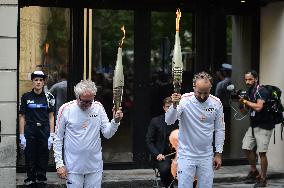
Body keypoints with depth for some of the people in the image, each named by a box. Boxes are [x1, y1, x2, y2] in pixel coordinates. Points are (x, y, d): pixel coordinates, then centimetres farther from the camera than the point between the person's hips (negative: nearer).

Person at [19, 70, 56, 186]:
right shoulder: (26, 97, 1)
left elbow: (51, 117, 5)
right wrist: (22, 136, -3)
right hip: (30, 130, 0)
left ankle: (41, 178, 18)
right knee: (30, 157, 3)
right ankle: (31, 179, 16)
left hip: (44, 130, 1)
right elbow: (22, 117, 2)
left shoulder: (49, 97, 3)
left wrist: (51, 135, -2)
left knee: (43, 157, 5)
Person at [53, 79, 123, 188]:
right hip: (73, 167, -2)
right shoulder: (65, 109, -7)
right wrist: (59, 164, -5)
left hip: (95, 166, 2)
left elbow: (107, 134, 2)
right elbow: (58, 139, -2)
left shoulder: (98, 107, 0)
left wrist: (115, 121, -17)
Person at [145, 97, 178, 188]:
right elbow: (149, 141, 4)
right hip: (162, 156, -1)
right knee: (165, 169, -34)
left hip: (177, 155, 1)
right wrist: (157, 154, -11)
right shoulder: (156, 121, 5)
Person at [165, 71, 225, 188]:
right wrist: (174, 105, -42)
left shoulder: (216, 103, -2)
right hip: (186, 155, -3)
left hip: (206, 156, 3)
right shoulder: (184, 100, -13)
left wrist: (218, 153, 5)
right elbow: (169, 121, -24)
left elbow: (220, 130, 7)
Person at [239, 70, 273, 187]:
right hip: (253, 125, 8)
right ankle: (254, 171, 24)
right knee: (246, 148, 6)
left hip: (264, 126, -8)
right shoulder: (249, 91, 9)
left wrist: (246, 101, -15)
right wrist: (242, 102, -4)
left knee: (262, 152, -8)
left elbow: (258, 107, -27)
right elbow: (247, 108, 16)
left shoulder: (261, 91, -15)